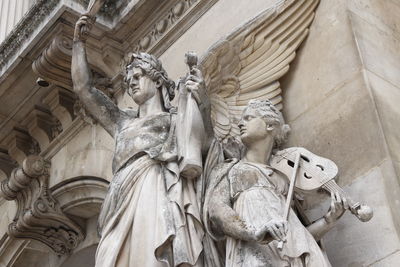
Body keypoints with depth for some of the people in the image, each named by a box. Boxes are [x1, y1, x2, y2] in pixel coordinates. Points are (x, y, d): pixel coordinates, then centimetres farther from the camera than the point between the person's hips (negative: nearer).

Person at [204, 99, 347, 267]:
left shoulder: (283, 179, 31)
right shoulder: (228, 170, 22)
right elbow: (216, 210, 1)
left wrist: (329, 219, 6)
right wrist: (253, 232, -17)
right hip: (255, 249, -3)